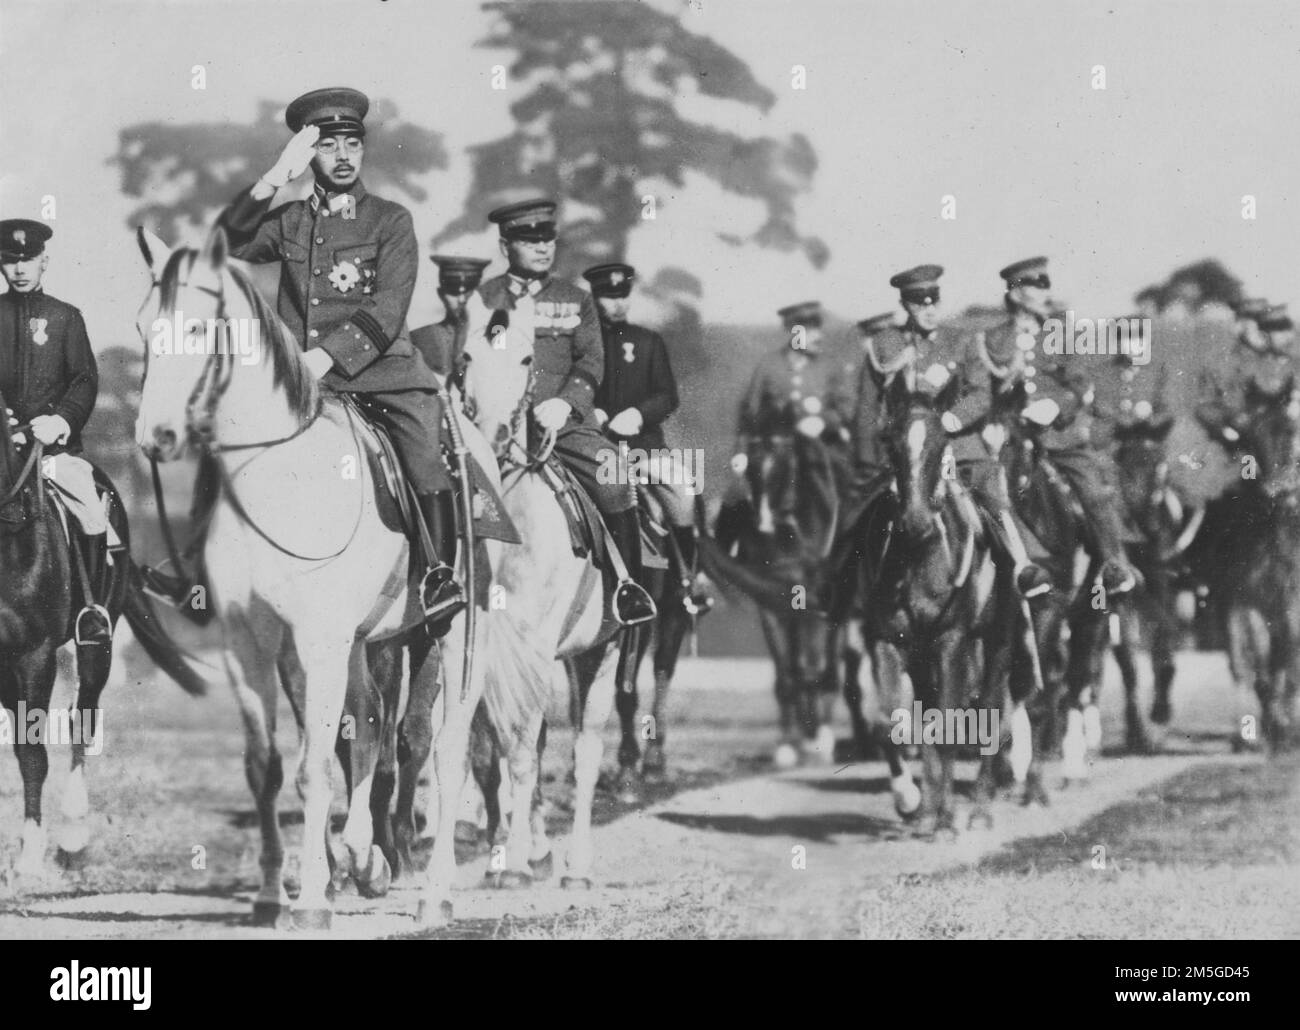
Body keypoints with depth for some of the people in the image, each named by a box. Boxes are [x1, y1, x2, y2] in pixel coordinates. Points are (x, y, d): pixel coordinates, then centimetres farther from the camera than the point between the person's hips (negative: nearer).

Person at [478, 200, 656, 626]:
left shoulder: (576, 300, 18)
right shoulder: (484, 299, 14)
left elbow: (592, 361, 8)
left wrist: (565, 402, -11)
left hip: (565, 419, 1)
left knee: (614, 479, -25)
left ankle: (628, 584, -15)